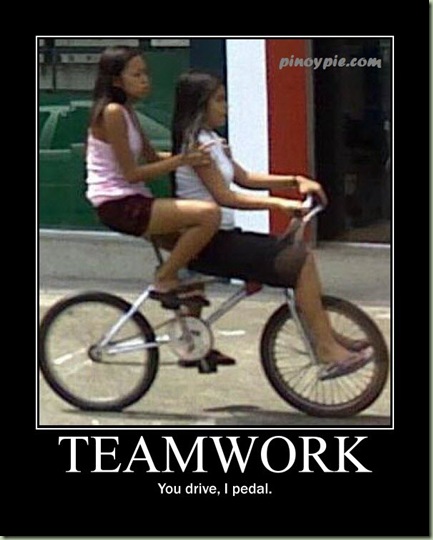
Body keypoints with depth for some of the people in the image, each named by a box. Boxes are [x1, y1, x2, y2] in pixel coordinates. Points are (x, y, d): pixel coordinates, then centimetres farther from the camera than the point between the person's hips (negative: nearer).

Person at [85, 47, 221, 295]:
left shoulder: (127, 112, 16)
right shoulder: (112, 113, -13)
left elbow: (152, 158, 14)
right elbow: (131, 173, -16)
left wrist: (193, 153, 0)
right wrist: (182, 160, -21)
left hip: (131, 201, 10)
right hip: (118, 205, -10)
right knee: (209, 213, -25)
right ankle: (165, 280, -11)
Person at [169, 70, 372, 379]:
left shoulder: (211, 140, 17)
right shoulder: (196, 143, -14)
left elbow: (244, 178, 19)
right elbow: (224, 197, -19)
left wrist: (295, 181, 7)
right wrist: (278, 204, -22)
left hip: (222, 236, 10)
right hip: (209, 243, -10)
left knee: (302, 256, 9)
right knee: (299, 261, -16)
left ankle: (328, 338, 10)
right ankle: (327, 348, -13)